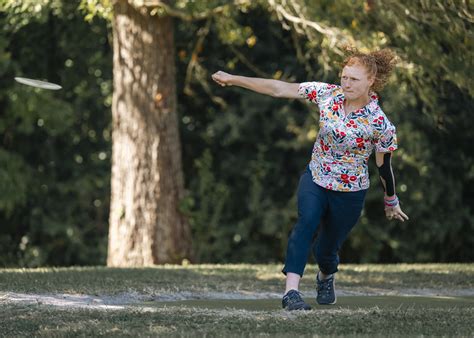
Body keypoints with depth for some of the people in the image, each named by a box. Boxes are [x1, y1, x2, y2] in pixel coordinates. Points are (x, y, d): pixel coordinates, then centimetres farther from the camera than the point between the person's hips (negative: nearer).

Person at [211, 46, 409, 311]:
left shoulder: (380, 124, -18)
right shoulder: (328, 94, -10)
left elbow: (384, 167, -4)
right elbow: (279, 89, -9)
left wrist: (391, 202, 9)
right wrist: (233, 79, -11)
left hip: (349, 192, -2)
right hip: (315, 179, 2)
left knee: (326, 251, 9)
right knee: (307, 222, -28)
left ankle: (326, 277, 47)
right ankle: (291, 291, -35)